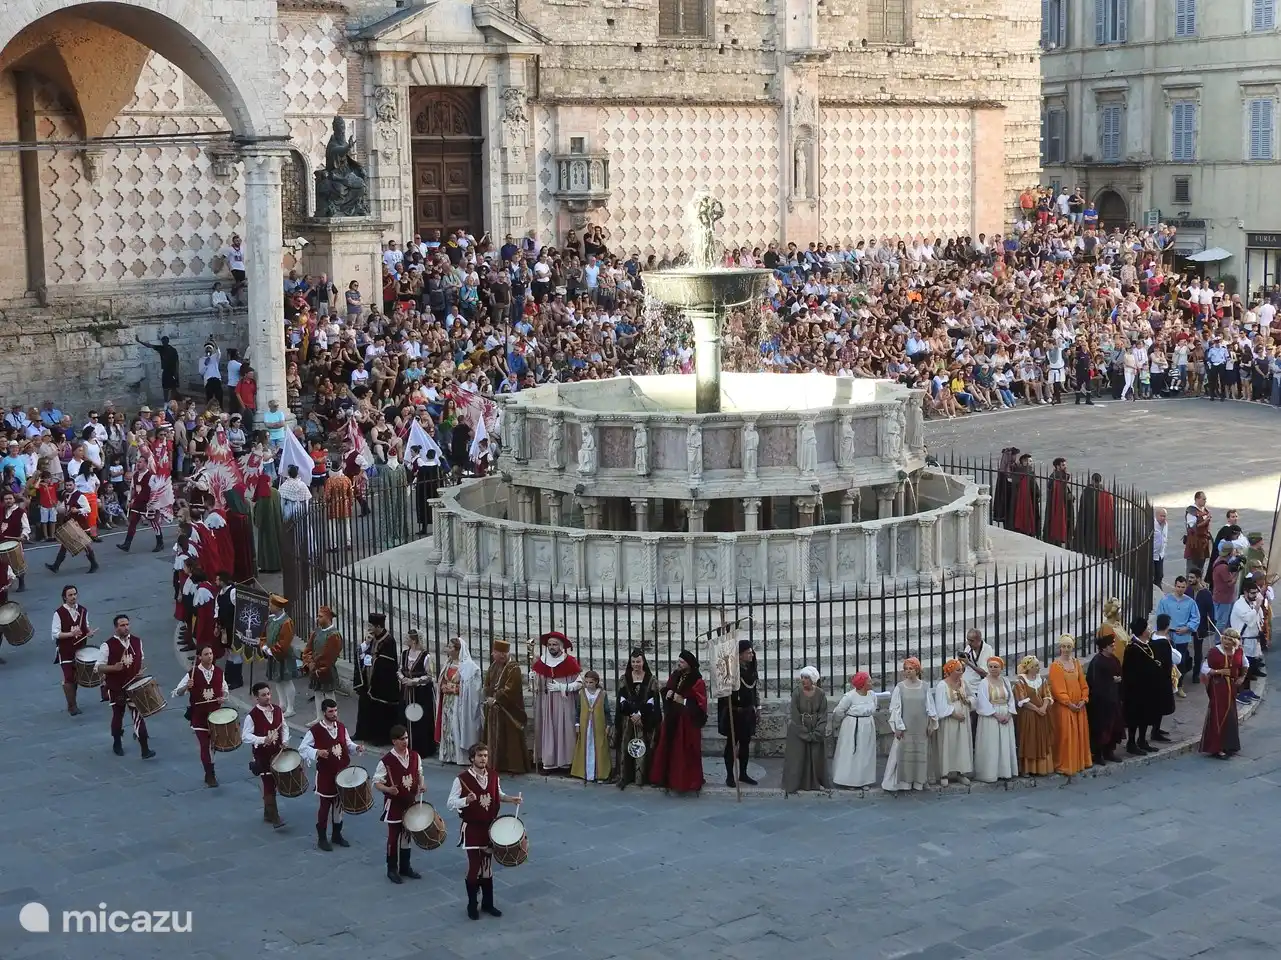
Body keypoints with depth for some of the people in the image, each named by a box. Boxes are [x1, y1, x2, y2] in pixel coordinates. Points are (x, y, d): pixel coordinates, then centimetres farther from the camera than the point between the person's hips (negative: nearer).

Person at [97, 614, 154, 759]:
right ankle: (117, 744, 35)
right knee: (118, 716, 14)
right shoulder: (108, 646, -13)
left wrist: (139, 672, 0)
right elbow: (99, 667, -10)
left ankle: (145, 749, -5)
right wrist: (114, 668, -27)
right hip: (116, 688, -2)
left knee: (139, 715, -4)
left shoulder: (137, 642, 0)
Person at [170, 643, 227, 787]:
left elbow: (224, 690, 15)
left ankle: (209, 775, 29)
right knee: (205, 745, -5)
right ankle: (210, 775, 9)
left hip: (215, 713, 3)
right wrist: (186, 687, -29)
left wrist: (223, 697, -7)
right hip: (198, 714, -3)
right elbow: (175, 694, -10)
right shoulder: (192, 673, -12)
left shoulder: (219, 671, -2)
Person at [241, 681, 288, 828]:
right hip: (262, 755, -5)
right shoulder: (252, 716, -15)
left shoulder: (278, 710, 1)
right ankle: (274, 817, -2)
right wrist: (263, 740, -27)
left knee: (273, 783, 14)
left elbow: (284, 727, 12)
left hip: (277, 752, 5)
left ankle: (268, 814, 28)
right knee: (269, 786, -5)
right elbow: (246, 736, -15)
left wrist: (285, 741, -4)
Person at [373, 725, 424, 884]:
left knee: (407, 835, 16)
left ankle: (405, 867, 30)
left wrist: (422, 785, -8)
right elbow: (377, 783, -12)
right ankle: (392, 869, 18)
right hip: (394, 804, -5)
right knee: (393, 837, 5)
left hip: (411, 803, 5)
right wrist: (388, 790, -30)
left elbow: (419, 774, 13)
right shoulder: (386, 761, -18)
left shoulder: (415, 756, -3)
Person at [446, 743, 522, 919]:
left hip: (490, 827, 5)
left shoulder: (493, 776, -1)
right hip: (471, 829, -5)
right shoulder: (462, 779, -17)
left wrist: (511, 799, -3)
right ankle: (472, 905, 16)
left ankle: (488, 903, 26)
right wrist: (466, 800, -32)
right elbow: (450, 803, -15)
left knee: (487, 866, 14)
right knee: (474, 867, -1)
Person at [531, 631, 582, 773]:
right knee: (547, 730, 1)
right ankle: (548, 762, 2)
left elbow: (579, 683, -6)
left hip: (564, 703, -3)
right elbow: (536, 685, 14)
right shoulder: (541, 662, 5)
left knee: (563, 730, -1)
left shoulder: (569, 662, -6)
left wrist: (562, 687, -12)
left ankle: (564, 762, 5)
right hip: (546, 703, 3)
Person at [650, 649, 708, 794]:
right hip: (671, 720, 7)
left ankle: (687, 781, 6)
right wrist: (667, 692, 0)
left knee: (685, 753, -2)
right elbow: (665, 691, 23)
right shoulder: (674, 676, 7)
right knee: (668, 750, 9)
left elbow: (700, 705, -16)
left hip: (687, 722, -7)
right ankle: (669, 778, 18)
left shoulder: (697, 682, -13)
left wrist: (683, 701, -21)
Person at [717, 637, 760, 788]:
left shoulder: (751, 669, 9)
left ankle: (743, 774, 19)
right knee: (732, 743, 0)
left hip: (748, 712, 7)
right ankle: (729, 776, 4)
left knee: (745, 743, 11)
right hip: (734, 712, -7)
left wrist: (757, 707, 17)